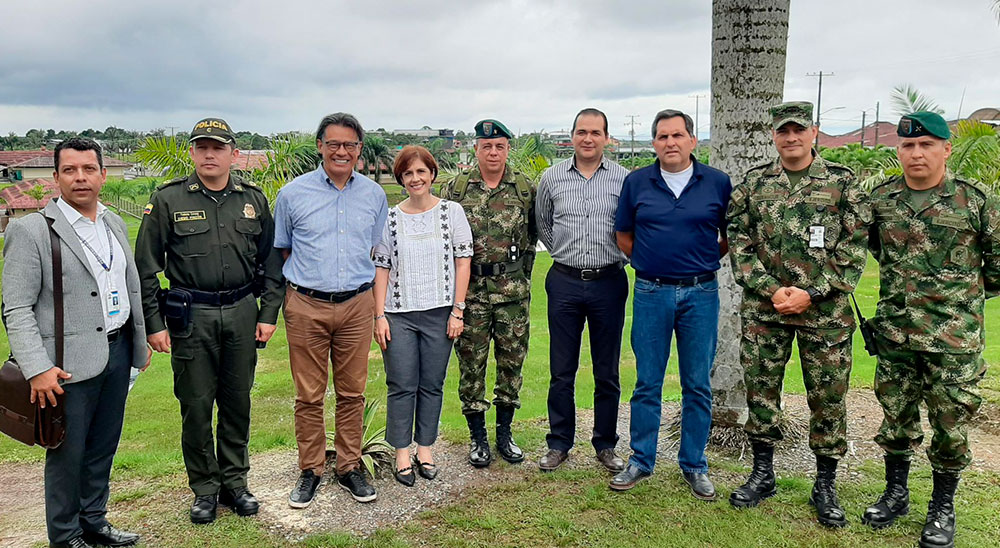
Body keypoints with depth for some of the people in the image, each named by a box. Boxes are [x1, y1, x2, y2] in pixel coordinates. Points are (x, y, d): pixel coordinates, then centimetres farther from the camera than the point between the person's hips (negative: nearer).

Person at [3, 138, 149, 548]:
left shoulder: (115, 224, 10)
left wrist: (140, 343, 16)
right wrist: (37, 369, -17)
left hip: (117, 353, 6)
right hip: (70, 364, -6)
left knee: (103, 448, 16)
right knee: (67, 453, 7)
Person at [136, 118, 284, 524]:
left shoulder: (253, 199, 6)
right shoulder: (168, 200, -1)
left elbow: (271, 261, 10)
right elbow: (146, 266, 0)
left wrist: (268, 315, 4)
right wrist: (154, 323, -4)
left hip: (242, 313, 2)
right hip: (190, 315, -2)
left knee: (237, 402, 11)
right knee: (196, 405, 4)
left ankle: (234, 482, 26)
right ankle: (205, 488, 21)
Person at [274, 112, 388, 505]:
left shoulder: (374, 195, 7)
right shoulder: (293, 194, 1)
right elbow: (280, 249, 11)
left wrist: (377, 304, 11)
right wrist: (302, 283, 5)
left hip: (357, 306, 2)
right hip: (306, 307, -1)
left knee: (352, 392, 9)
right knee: (309, 395, 5)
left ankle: (349, 466, 24)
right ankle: (310, 471, 21)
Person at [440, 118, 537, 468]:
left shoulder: (525, 189, 4)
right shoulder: (455, 189, 1)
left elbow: (532, 236, 10)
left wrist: (521, 277, 6)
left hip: (513, 291, 1)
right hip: (470, 291, -1)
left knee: (512, 361, 8)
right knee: (471, 364, 5)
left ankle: (504, 432, 25)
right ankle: (478, 436, 19)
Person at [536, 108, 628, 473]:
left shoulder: (624, 179, 0)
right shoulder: (552, 177, 4)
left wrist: (616, 256, 4)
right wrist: (566, 254, 11)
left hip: (609, 282, -1)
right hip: (565, 282, 1)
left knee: (607, 372, 8)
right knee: (562, 371, 8)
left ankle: (606, 445, 23)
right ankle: (559, 444, 21)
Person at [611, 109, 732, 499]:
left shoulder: (718, 183, 1)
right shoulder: (637, 182, 2)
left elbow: (731, 235, 11)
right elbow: (623, 235, 12)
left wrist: (702, 263, 6)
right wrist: (649, 263, 8)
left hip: (701, 294, 0)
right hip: (651, 293, 0)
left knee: (698, 385, 7)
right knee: (647, 383, 7)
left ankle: (694, 466, 21)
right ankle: (640, 461, 21)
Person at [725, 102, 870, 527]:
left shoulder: (843, 183, 0)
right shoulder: (753, 184, 5)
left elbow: (853, 250, -3)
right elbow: (740, 244, 2)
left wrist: (811, 293, -12)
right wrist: (771, 290, -9)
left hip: (824, 312, -1)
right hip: (763, 309, 2)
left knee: (828, 396, 6)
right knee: (760, 389, 8)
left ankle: (825, 485, 22)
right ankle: (762, 473, 25)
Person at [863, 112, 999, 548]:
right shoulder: (880, 198, 2)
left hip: (954, 337, -3)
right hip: (895, 332, 3)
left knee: (951, 424, 7)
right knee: (896, 417, 14)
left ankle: (942, 507, 25)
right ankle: (895, 492, 32)